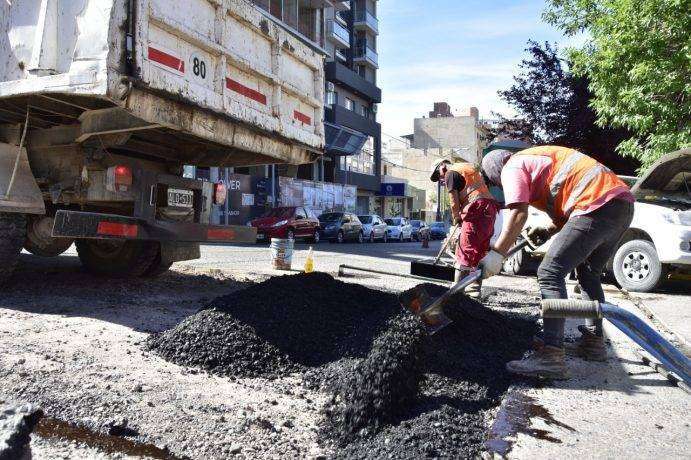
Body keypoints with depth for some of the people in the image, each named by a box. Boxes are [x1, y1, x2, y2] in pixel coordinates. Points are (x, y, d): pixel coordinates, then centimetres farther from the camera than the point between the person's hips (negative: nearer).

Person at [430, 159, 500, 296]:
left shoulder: (451, 173, 5)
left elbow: (454, 202, -2)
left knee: (465, 250, -8)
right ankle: (475, 288, 12)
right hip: (491, 206, 8)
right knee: (480, 250, 10)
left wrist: (456, 219, 12)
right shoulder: (470, 167, 31)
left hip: (476, 208, -8)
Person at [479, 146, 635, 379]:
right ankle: (593, 341, 32)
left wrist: (496, 254, -11)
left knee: (550, 273, -12)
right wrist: (548, 231, 20)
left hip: (599, 205, -10)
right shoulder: (535, 158, 32)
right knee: (588, 273, 24)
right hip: (624, 204, 10)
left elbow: (519, 214, -11)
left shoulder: (512, 167, 3)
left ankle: (551, 355, -19)